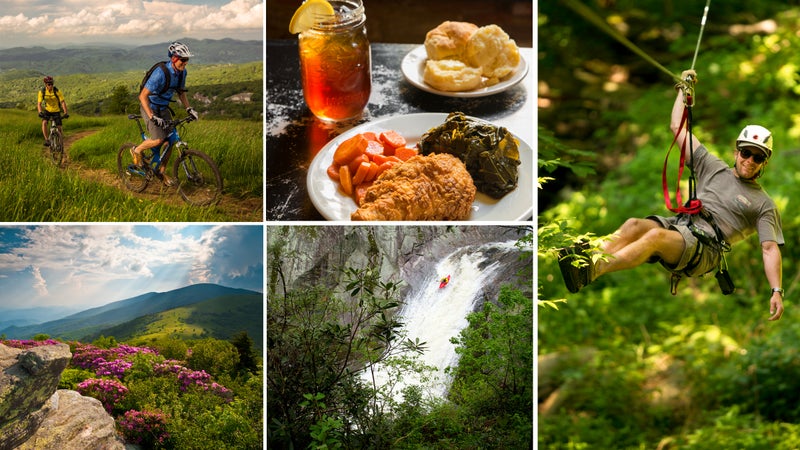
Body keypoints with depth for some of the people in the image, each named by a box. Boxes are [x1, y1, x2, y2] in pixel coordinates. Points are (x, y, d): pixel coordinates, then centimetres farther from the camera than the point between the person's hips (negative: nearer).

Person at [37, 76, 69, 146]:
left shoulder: (57, 91, -20)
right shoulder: (42, 92, -16)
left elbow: (63, 102, -22)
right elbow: (39, 103, -19)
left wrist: (65, 112, -34)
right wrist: (40, 112, -37)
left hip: (56, 111, -1)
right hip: (47, 110, 1)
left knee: (59, 128, -9)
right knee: (44, 123, -27)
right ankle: (47, 140, -19)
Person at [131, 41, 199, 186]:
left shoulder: (182, 72, -9)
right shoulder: (160, 74, -32)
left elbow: (181, 92, 11)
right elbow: (143, 96, -31)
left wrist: (189, 108, -2)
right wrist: (153, 117, -37)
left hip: (163, 107, 7)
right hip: (150, 107, -7)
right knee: (158, 139, -20)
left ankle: (162, 171, 18)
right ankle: (137, 150, 10)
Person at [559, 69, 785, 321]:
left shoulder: (764, 204, 14)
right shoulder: (714, 168, 24)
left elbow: (770, 249, 4)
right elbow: (678, 127, 25)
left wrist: (776, 291, -9)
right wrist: (683, 87, 26)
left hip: (705, 248, -5)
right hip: (677, 225, 5)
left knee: (656, 235, -36)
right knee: (633, 225, -30)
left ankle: (591, 271, -55)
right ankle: (586, 259, -52)